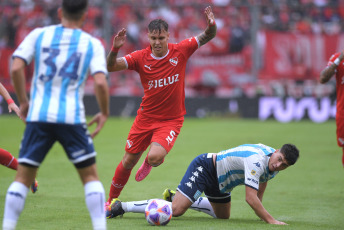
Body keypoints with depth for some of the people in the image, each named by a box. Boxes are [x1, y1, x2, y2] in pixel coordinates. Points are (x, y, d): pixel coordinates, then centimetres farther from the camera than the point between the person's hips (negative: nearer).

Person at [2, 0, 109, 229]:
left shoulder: (38, 35, 8)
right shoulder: (92, 44, 5)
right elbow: (100, 82, -8)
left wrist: (23, 101, 10)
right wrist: (104, 113, 7)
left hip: (38, 116, 1)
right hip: (72, 118, -1)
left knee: (23, 177, 7)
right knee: (90, 176, 10)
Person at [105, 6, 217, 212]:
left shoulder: (180, 51, -8)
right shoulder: (141, 57, -8)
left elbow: (208, 37, -5)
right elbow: (111, 67, -14)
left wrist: (212, 25, -28)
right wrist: (115, 49, -34)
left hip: (171, 120, -2)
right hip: (146, 117, 2)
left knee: (155, 157, -25)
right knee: (128, 162, 8)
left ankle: (149, 162, 14)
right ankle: (111, 201, 29)